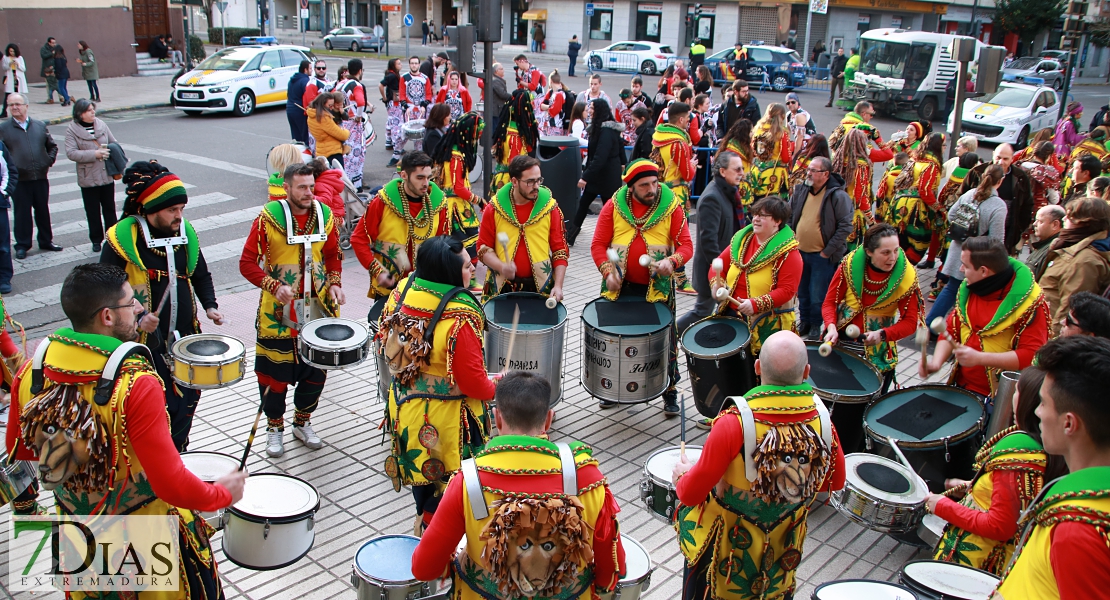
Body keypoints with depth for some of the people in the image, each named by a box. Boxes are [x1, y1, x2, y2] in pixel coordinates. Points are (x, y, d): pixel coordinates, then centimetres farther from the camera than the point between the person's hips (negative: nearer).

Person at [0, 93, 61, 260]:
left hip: (41, 177, 3)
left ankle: (46, 241, 26)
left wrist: (49, 160, 4)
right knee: (22, 213, 5)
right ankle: (22, 245, 16)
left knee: (43, 211, 13)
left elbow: (52, 146, 17)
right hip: (19, 179, -3)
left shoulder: (40, 125, 7)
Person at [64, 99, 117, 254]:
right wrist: (95, 154, -20)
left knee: (109, 209, 12)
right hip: (88, 178, -3)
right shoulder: (72, 130, -6)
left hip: (107, 176, 3)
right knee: (93, 212, 7)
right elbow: (71, 153, -13)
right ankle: (96, 240, 18)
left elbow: (114, 144, 11)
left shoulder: (102, 125, 4)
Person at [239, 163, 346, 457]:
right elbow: (247, 263, -9)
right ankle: (275, 427, 26)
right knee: (275, 372, 5)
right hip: (278, 311, -3)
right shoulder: (268, 218, -11)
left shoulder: (324, 215, 1)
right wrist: (274, 286, -23)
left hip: (318, 309, 4)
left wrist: (335, 283, -1)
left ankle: (303, 422, 33)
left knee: (316, 370, 11)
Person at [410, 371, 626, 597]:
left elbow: (423, 569, -17)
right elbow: (612, 570, -14)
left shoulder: (468, 482, -25)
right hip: (569, 594, 1)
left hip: (487, 592, -1)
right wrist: (596, 589, 7)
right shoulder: (586, 476, -24)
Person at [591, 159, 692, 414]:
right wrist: (608, 271, -18)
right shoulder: (614, 206, -4)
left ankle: (670, 392, 24)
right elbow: (598, 244, -3)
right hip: (621, 287, 2)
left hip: (658, 288, -1)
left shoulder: (671, 206, -6)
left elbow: (686, 245, -8)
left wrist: (672, 261, -29)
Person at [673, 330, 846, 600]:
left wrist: (682, 475, -2)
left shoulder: (735, 423, -33)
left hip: (727, 545, -3)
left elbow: (690, 494, -23)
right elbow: (835, 482, 0)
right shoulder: (822, 420, -20)